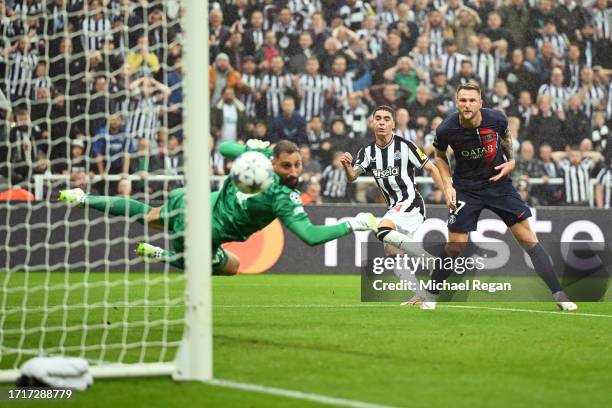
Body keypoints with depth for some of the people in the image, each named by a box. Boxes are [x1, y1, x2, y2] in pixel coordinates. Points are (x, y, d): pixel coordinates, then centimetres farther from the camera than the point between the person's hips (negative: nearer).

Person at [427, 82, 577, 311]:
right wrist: (448, 186, -7)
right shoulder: (446, 130, -19)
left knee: (528, 237, -2)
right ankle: (431, 295, 16)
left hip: (499, 183, 1)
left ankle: (558, 295, 2)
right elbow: (440, 156, 4)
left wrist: (512, 160, -5)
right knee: (455, 246, -6)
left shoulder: (497, 120, -16)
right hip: (466, 188, -1)